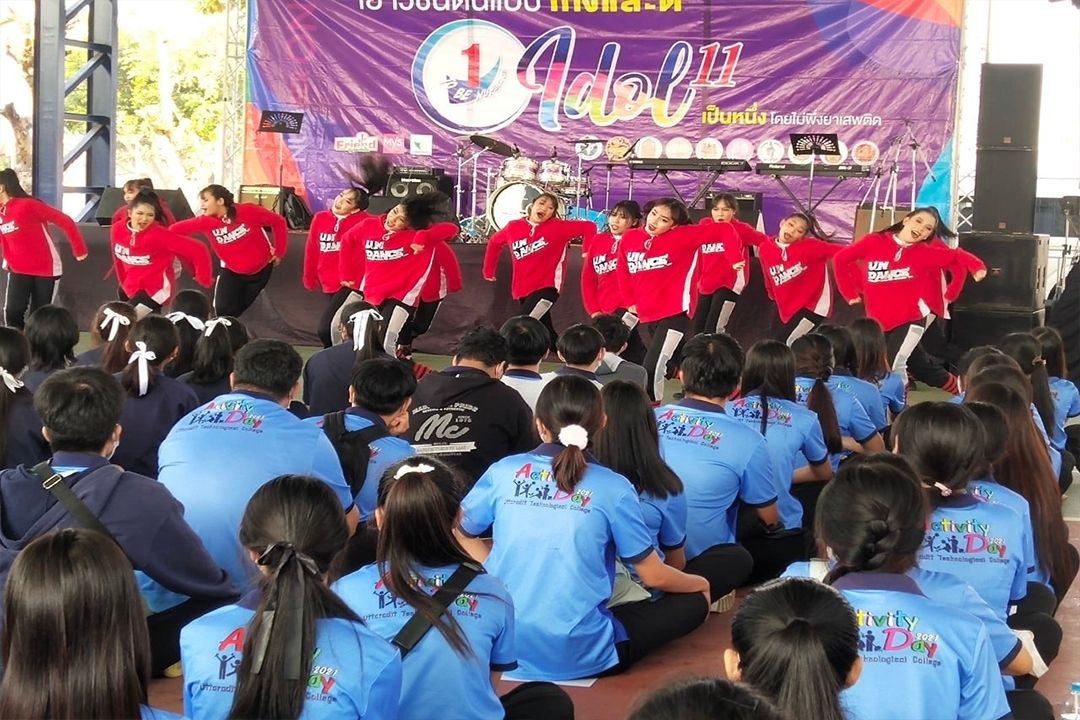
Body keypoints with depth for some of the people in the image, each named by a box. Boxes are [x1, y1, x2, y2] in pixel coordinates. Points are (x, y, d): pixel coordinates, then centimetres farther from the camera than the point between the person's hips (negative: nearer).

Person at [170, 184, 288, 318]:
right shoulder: (206, 221, -17)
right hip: (232, 271, 1)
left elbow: (278, 222, -13)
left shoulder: (247, 211, -23)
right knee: (223, 311, -12)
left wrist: (279, 252, -10)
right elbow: (176, 229, -20)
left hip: (262, 268, -1)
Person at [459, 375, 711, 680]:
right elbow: (655, 576, 2)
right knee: (695, 599, 13)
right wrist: (700, 583, 22)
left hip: (502, 645, 3)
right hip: (580, 655, -2)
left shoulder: (504, 472, -2)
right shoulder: (613, 488, -7)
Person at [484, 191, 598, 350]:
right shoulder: (513, 227, 3)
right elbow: (495, 242, 20)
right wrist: (488, 271, 21)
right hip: (523, 289, 5)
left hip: (547, 287, -5)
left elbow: (589, 227, -7)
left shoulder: (558, 227, -7)